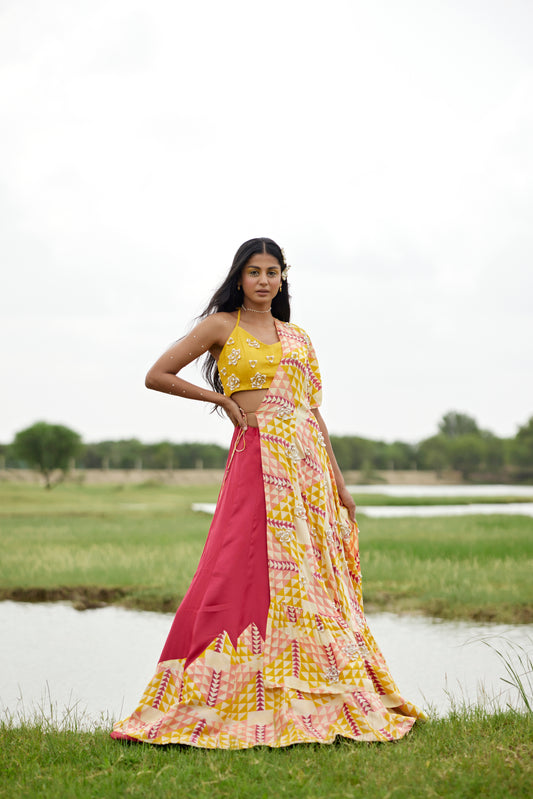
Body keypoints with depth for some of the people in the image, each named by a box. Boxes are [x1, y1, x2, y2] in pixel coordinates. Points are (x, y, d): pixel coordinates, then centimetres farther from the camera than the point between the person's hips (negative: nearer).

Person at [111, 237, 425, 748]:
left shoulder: (297, 337, 19)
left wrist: (339, 483, 15)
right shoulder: (222, 325, 5)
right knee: (244, 572, -12)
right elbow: (157, 376, 2)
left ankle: (313, 701, 7)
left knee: (309, 578, 3)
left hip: (308, 463, 5)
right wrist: (222, 400, 0)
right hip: (258, 457, -5)